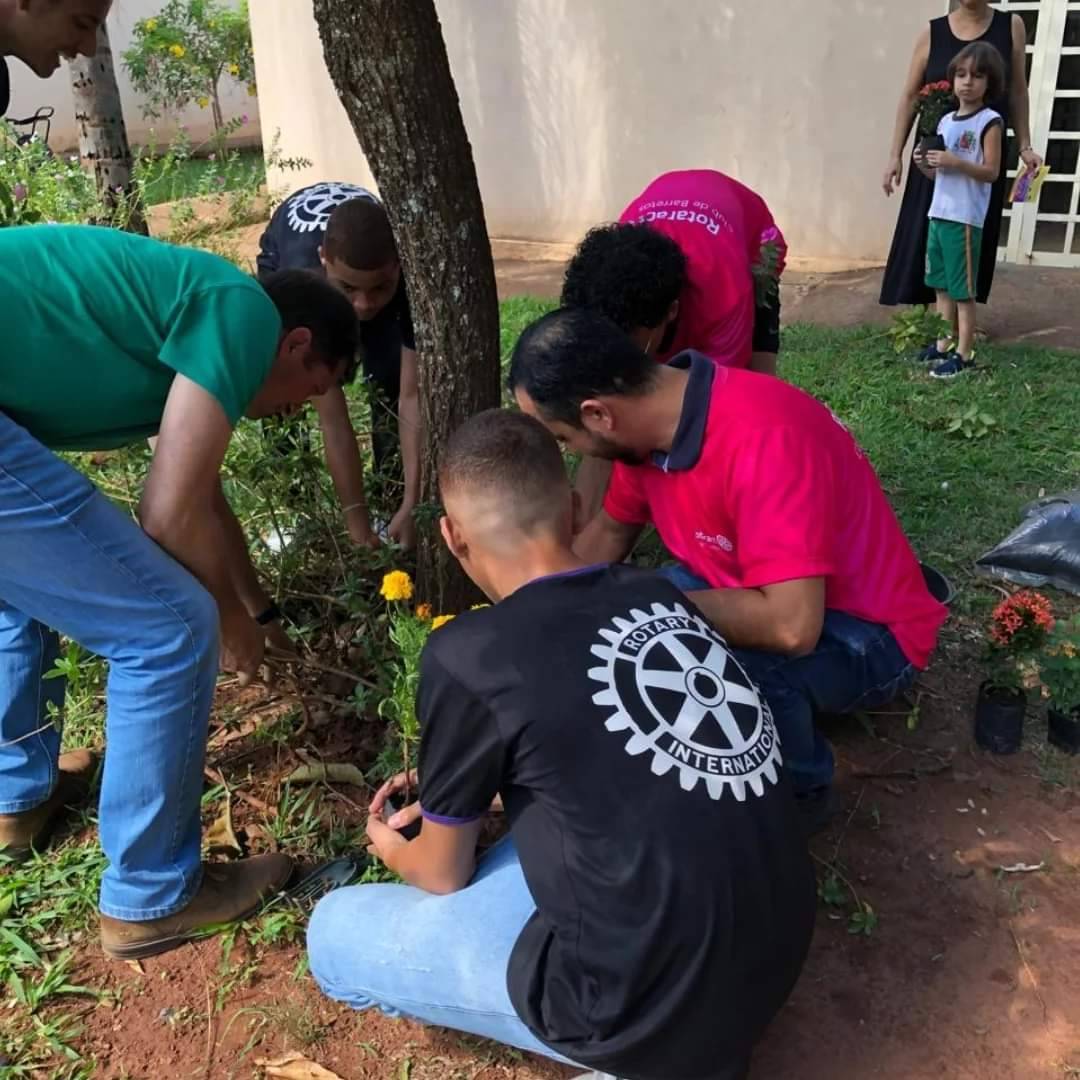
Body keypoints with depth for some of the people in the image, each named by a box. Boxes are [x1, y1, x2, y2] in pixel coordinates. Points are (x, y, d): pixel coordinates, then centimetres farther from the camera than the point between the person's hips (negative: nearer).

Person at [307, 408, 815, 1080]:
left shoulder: (468, 655, -14)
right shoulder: (659, 597, 4)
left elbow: (444, 874, 4)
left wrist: (391, 848, 28)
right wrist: (444, 803, 33)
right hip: (774, 955, 7)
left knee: (336, 936, 9)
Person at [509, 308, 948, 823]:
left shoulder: (762, 437, -34)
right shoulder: (648, 417, -8)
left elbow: (790, 628, -38)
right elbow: (610, 531, 10)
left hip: (869, 637, -7)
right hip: (760, 600, 7)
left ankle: (797, 793, -5)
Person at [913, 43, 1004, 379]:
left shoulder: (989, 122, -8)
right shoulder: (946, 120, 13)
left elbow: (991, 172, -13)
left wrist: (957, 162, -26)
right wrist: (925, 165, -1)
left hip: (965, 219, -8)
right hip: (938, 215, 8)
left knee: (963, 289, -3)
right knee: (942, 286, 14)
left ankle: (964, 355, 3)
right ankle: (944, 345, 25)